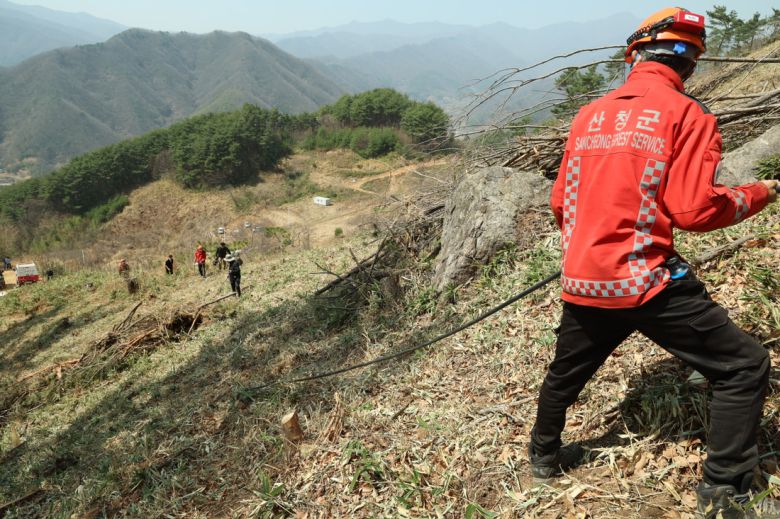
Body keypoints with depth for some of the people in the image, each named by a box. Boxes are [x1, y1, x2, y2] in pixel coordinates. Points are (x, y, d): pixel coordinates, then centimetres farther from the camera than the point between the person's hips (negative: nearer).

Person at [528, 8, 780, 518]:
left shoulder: (589, 114, 11)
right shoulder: (687, 114, -5)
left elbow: (560, 201, 14)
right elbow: (694, 210, -11)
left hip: (582, 279, 6)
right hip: (647, 280, -6)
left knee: (567, 372, 27)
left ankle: (545, 455, 45)